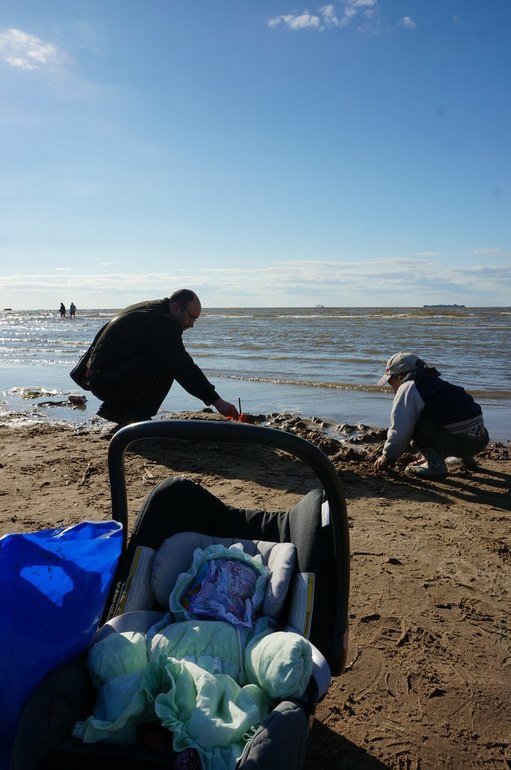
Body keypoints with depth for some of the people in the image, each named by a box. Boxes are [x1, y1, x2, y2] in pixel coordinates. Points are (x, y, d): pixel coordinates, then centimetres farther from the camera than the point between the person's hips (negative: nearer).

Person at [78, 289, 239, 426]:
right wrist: (217, 401, -22)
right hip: (107, 381, -10)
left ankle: (115, 409, 19)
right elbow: (182, 365, -24)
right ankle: (137, 419, -11)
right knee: (165, 366, -21)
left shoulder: (150, 309, 13)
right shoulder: (160, 322, -19)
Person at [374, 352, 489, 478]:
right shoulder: (435, 382, 25)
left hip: (460, 441, -9)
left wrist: (387, 457, 6)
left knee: (413, 421, -6)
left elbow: (399, 431, -8)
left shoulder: (408, 388, -3)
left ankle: (435, 465, -6)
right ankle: (466, 458, 29)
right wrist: (430, 454, 40)